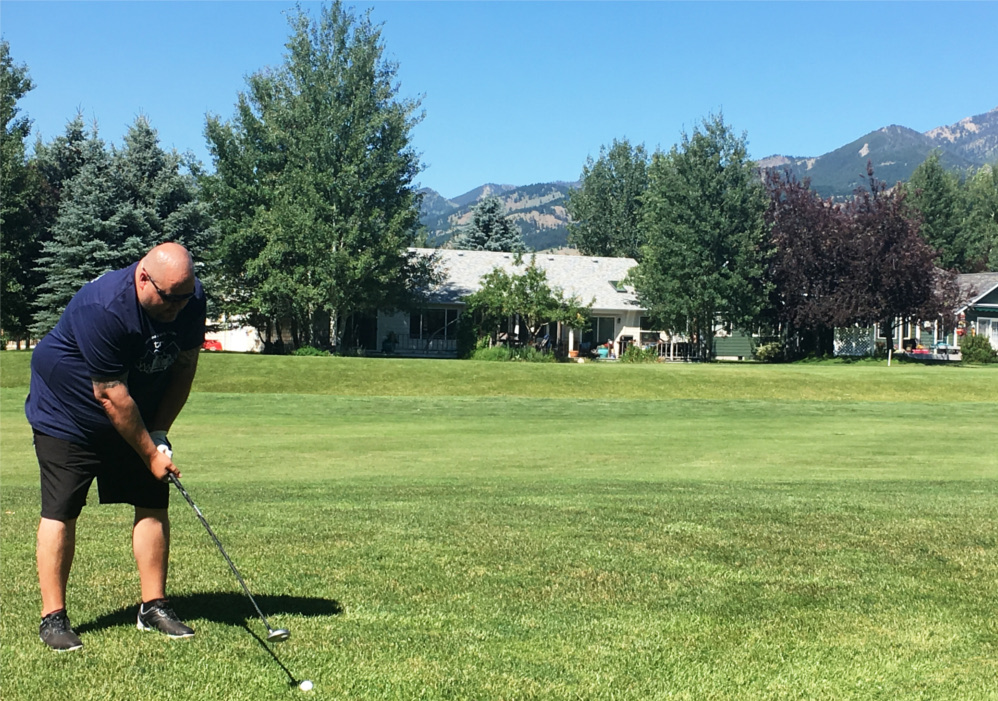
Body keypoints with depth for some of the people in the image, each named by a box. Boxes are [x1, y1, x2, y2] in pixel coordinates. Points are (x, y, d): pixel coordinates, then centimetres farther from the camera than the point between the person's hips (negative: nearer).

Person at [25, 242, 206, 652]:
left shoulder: (191, 300, -14)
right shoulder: (102, 308, -33)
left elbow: (184, 366, -1)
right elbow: (110, 395, -28)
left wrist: (159, 433, -7)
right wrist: (149, 453, -22)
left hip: (139, 420, 6)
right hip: (66, 414, -6)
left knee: (153, 504, 1)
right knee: (60, 511, -7)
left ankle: (153, 607, 10)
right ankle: (52, 617, 2)